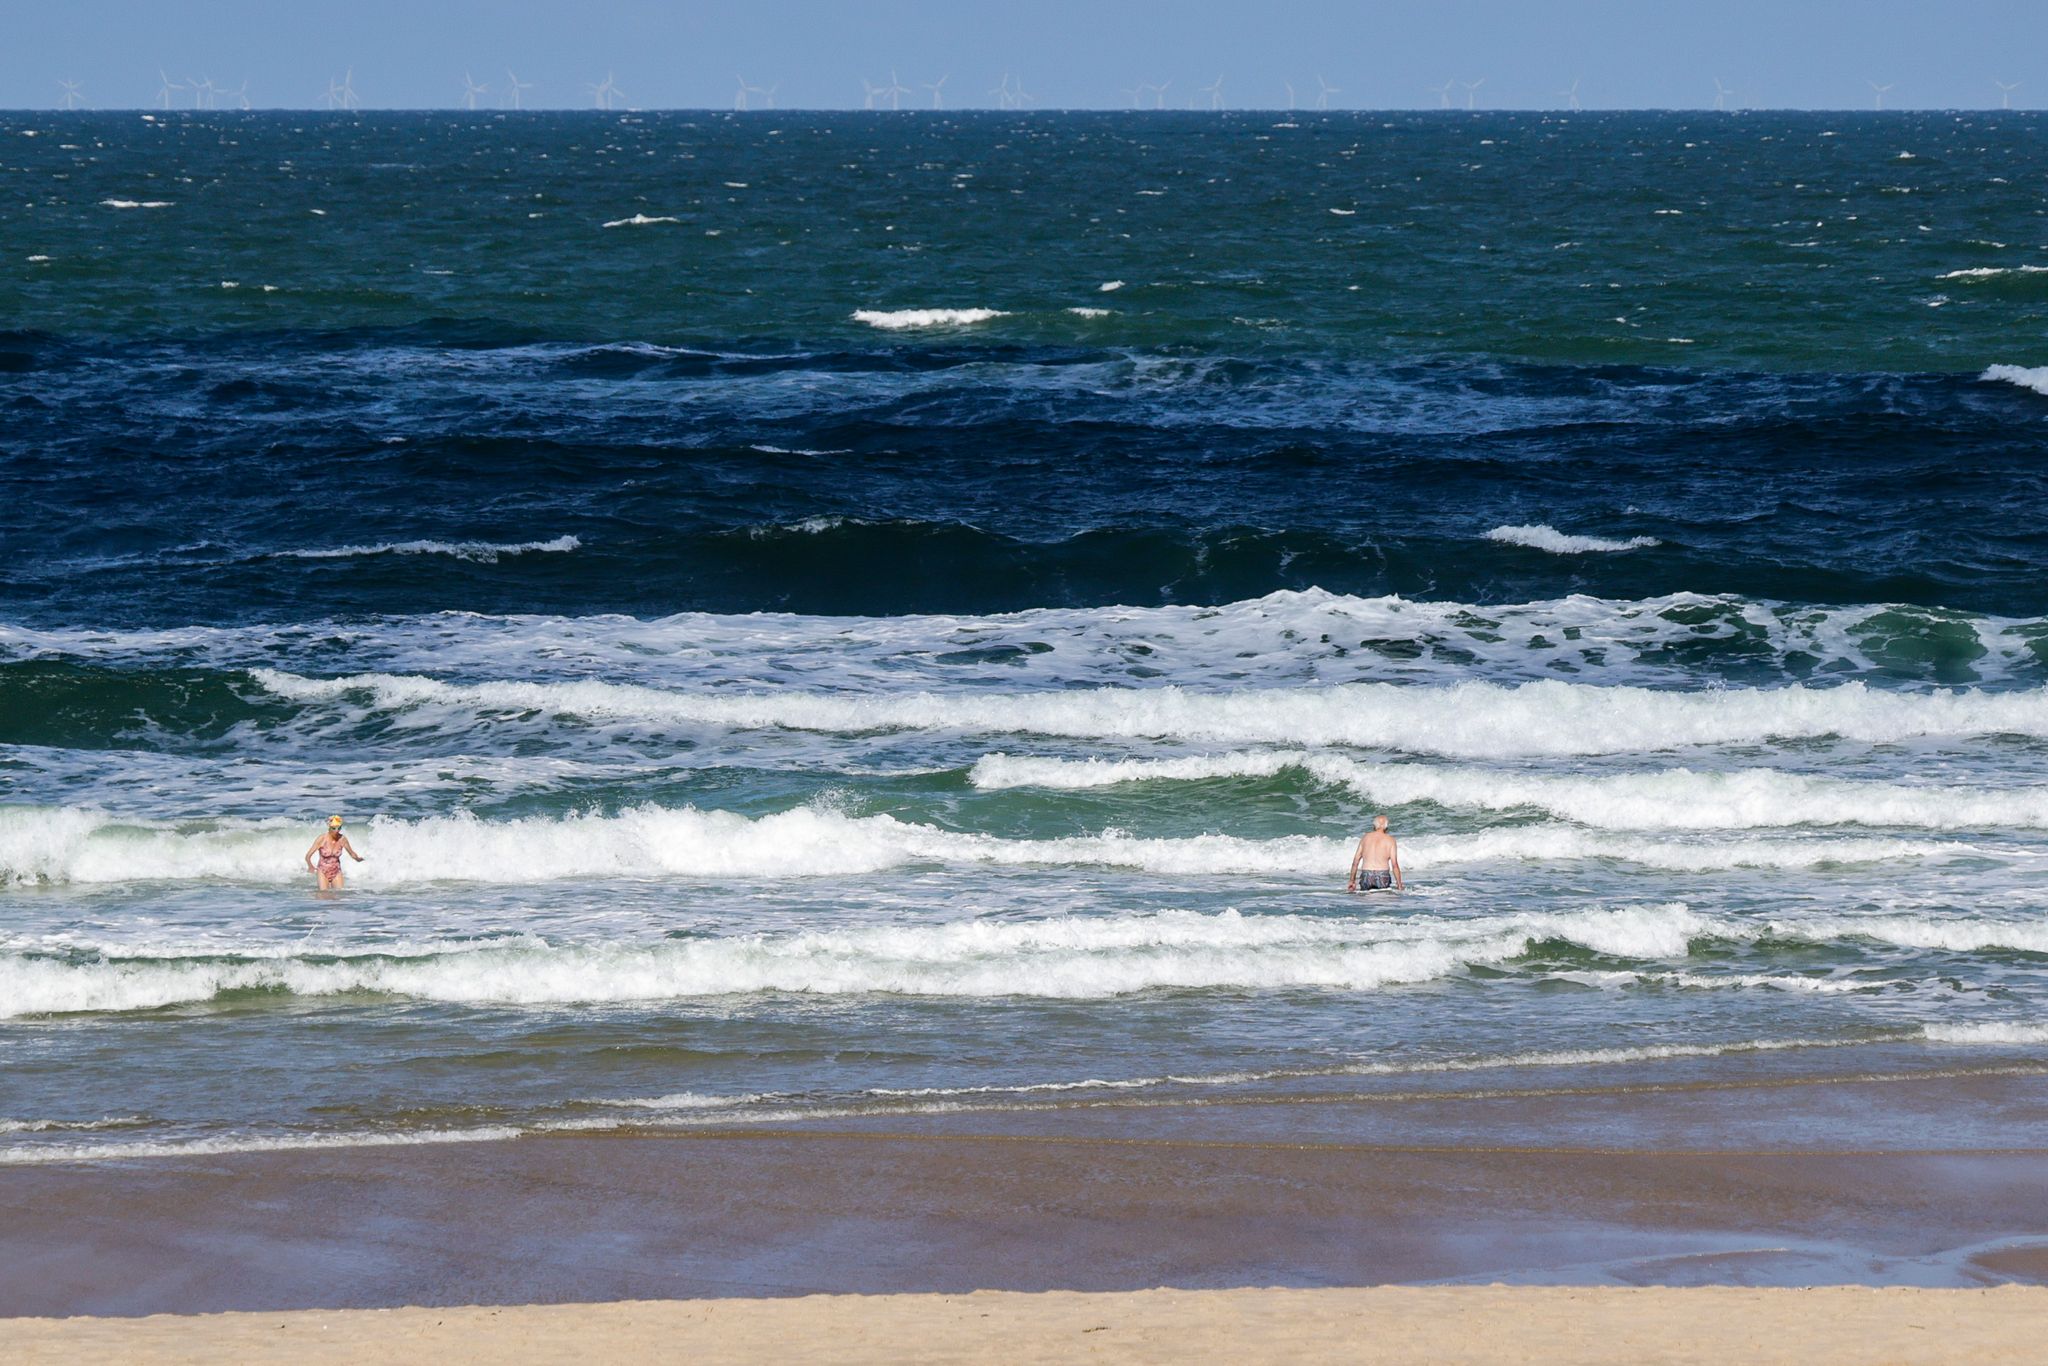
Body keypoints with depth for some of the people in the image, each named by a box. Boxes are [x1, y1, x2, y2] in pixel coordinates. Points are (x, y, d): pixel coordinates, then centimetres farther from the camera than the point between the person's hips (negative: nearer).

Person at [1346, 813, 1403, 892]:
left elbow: (1355, 862, 13)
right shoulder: (1390, 840, 2)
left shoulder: (1365, 837, 11)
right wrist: (1399, 885, 3)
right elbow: (1394, 865, -3)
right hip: (1383, 877, -2)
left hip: (1366, 877, 2)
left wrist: (1352, 881, 20)